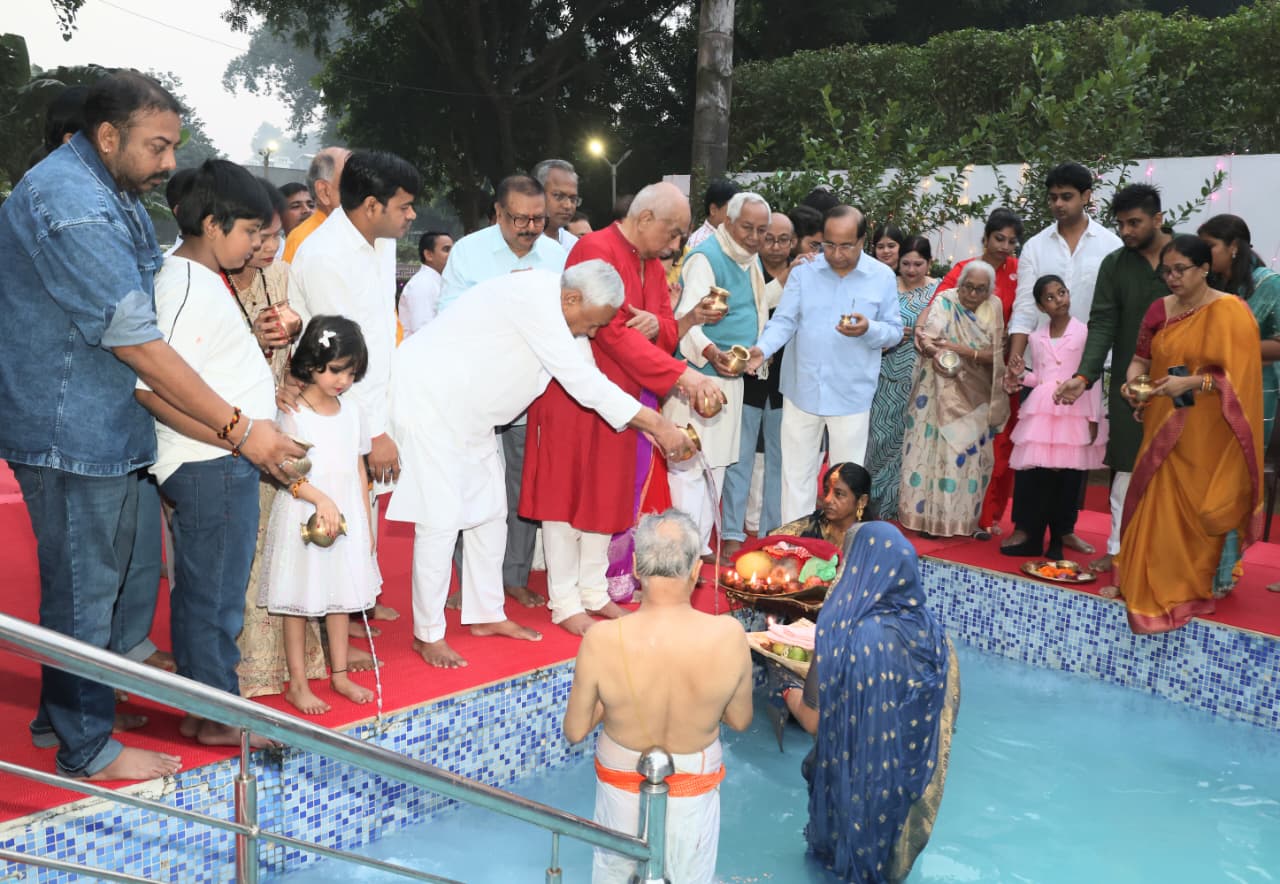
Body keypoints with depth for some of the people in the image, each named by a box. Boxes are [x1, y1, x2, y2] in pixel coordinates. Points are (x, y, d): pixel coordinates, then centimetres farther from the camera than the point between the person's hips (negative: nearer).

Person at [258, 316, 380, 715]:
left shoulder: (351, 407, 7)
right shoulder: (292, 411, -11)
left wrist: (367, 520, 12)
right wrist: (321, 501, -30)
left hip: (346, 515, 6)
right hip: (304, 516, -6)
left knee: (341, 596, 14)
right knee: (300, 600, 4)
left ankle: (340, 674, 27)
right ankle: (298, 684, 14)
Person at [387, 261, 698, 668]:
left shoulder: (552, 304, 4)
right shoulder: (536, 299, -27)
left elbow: (587, 377, 9)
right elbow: (582, 382, -29)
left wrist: (643, 424, 1)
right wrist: (657, 423, -25)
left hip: (466, 408, 10)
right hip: (429, 400, -10)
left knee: (490, 511, 13)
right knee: (441, 519, -9)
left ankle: (486, 615, 26)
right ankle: (428, 634, 5)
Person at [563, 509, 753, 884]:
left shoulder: (602, 641, -28)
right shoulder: (729, 636, -25)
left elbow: (575, 731, -13)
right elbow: (740, 720, -7)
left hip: (622, 781, 0)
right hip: (694, 784, 0)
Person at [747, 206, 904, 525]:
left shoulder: (882, 277, -1)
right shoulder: (803, 272, -1)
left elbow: (894, 330, 2)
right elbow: (784, 320, -6)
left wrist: (868, 329, -20)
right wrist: (763, 348, -25)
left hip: (851, 394, 0)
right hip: (802, 390, 1)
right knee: (796, 473, 10)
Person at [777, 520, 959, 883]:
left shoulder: (846, 635, -29)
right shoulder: (930, 630, -12)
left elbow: (815, 721, -22)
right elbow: (945, 711, 0)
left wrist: (791, 695, -1)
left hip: (858, 777, -5)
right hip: (909, 778, 5)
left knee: (851, 847, 23)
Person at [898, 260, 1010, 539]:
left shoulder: (993, 307, 2)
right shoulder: (945, 301, -6)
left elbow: (995, 355, -6)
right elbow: (929, 338, -20)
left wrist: (960, 349, -19)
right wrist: (935, 354, -42)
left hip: (976, 395, 3)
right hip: (941, 391, -3)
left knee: (972, 453, 6)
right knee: (938, 448, -4)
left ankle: (968, 517, 15)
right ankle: (930, 515, 5)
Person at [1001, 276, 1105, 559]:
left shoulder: (1084, 333, 0)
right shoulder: (1036, 338, 11)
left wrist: (1094, 418, -5)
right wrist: (1021, 375, -3)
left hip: (1074, 412, -3)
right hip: (1041, 411, 3)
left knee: (1067, 479, 0)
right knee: (1032, 475, -1)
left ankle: (1058, 541, 10)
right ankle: (1030, 537, 8)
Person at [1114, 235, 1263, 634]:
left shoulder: (1231, 312, -10)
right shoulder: (1159, 310, 7)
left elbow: (1238, 376, -13)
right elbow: (1141, 358, 14)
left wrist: (1191, 383, -24)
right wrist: (1132, 380, -7)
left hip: (1207, 437, -5)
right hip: (1164, 431, 5)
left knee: (1205, 508, 3)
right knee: (1159, 507, 7)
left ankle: (1204, 581, 20)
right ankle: (1156, 583, 20)